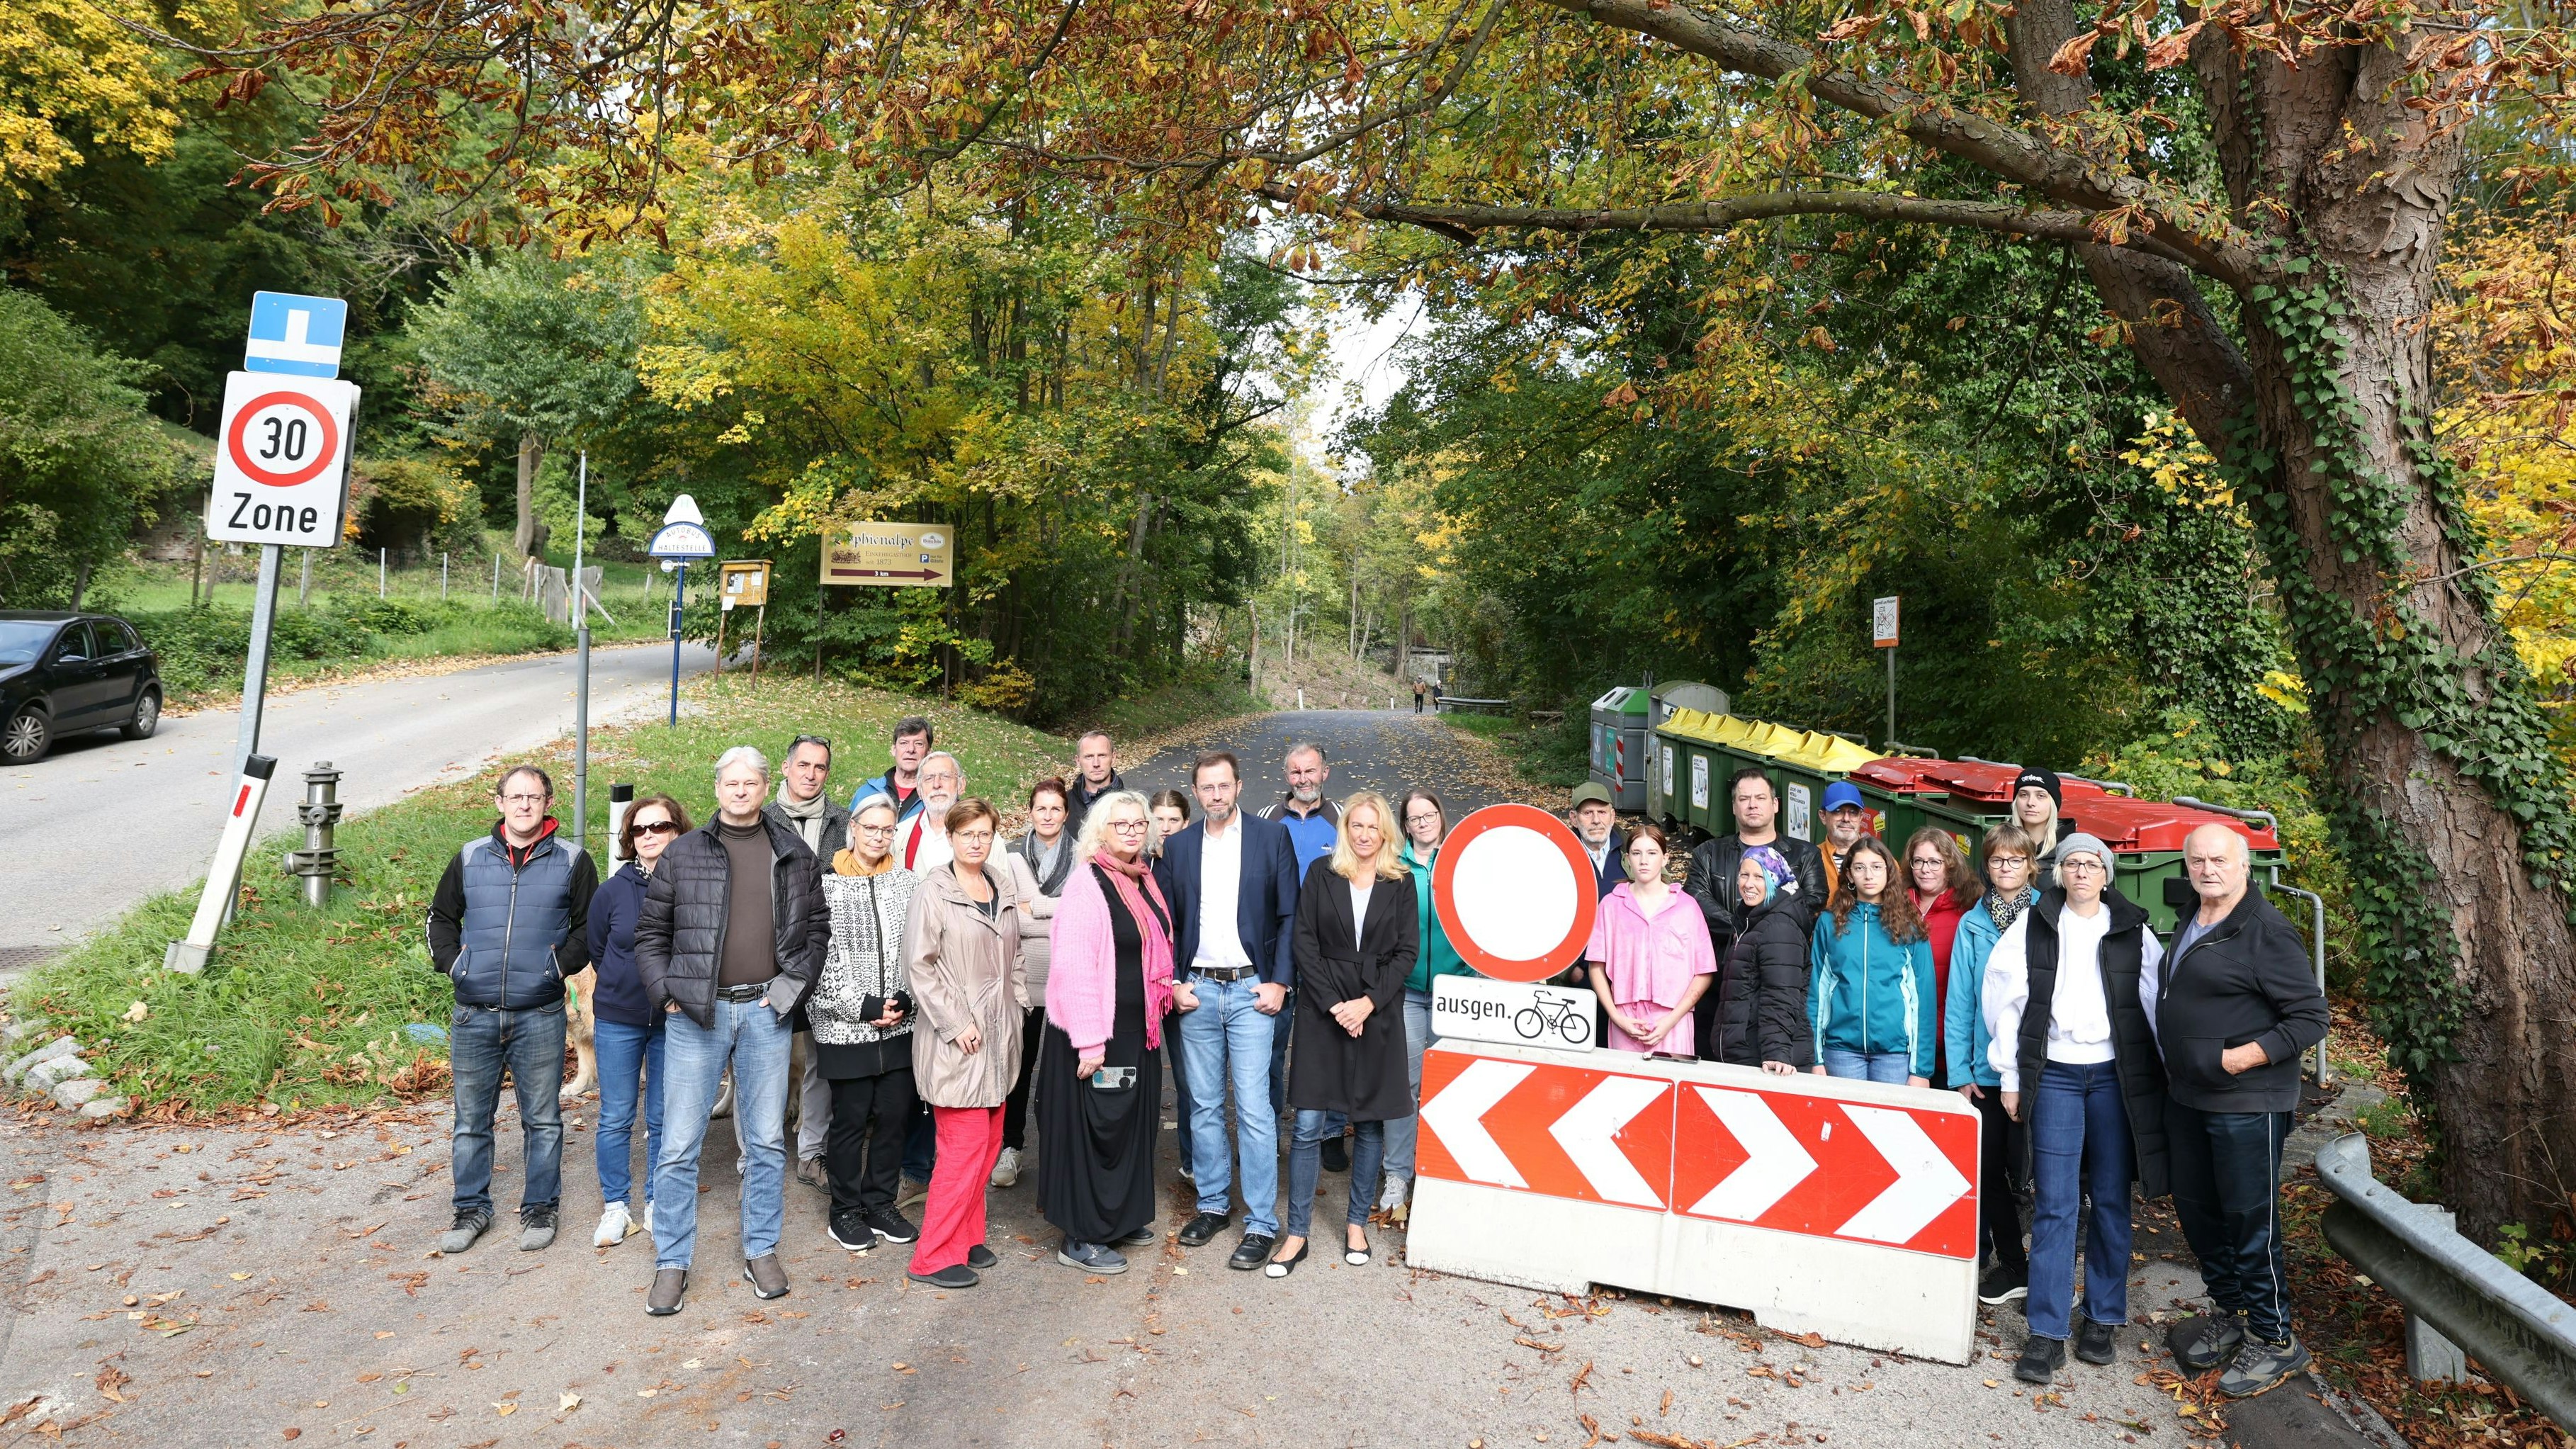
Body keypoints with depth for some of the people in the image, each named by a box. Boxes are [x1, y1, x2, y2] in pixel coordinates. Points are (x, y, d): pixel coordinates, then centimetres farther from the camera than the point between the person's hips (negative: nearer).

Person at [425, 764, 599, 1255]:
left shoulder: (572, 861, 1)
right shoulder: (470, 858, 7)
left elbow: (590, 925, 6)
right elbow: (441, 916, 18)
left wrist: (562, 964, -6)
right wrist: (451, 962, 4)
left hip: (540, 1016, -2)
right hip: (474, 1015, 2)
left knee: (542, 1120, 7)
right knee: (471, 1120, 11)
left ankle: (539, 1207, 20)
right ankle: (472, 1208, 26)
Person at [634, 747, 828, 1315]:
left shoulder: (794, 853, 6)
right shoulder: (684, 853, 2)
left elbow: (817, 927, 10)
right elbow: (650, 932, 6)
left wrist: (792, 985, -1)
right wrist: (666, 993, -5)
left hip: (765, 1012, 1)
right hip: (695, 1013, -1)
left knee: (767, 1141, 10)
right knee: (679, 1144, 3)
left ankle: (761, 1251, 24)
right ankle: (672, 1262, 17)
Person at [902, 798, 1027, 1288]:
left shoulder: (1004, 888, 10)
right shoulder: (934, 891, -9)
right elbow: (918, 964, -13)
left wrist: (1019, 1005, 10)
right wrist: (956, 1024, -16)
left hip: (999, 1036, 7)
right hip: (956, 1040, -7)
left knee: (989, 1142, 12)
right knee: (966, 1142, -7)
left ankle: (967, 1238, 25)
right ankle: (933, 1257, 4)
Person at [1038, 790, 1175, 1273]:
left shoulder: (1143, 880, 8)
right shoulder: (1087, 883, -17)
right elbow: (1073, 967, -21)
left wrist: (1169, 990, 11)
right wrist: (1089, 1042, -22)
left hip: (1138, 1029, 8)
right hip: (1097, 1033, -8)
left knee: (1133, 1122, 17)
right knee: (1094, 1128, 1)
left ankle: (1120, 1218, 33)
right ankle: (1081, 1238, 15)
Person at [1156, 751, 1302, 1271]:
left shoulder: (1272, 837, 0)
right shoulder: (1177, 847, 8)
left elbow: (1290, 915, -1)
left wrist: (1279, 982, -7)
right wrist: (1173, 983, 1)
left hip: (1252, 989, -3)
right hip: (1196, 991, 3)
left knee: (1254, 1108, -4)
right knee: (1204, 1106, 11)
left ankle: (1261, 1224, 4)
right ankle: (1212, 1204, 25)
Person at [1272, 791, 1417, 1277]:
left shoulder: (1401, 882, 4)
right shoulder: (1321, 874, 2)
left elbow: (1407, 950, 1)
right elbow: (1305, 943, -1)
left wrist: (1368, 1003, -10)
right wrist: (1333, 1004, -10)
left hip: (1377, 1014, 1)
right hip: (1323, 1012, -1)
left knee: (1371, 1124, 9)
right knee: (1309, 1125, -2)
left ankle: (1357, 1222, 25)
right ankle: (1297, 1234, 7)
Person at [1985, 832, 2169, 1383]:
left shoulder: (2133, 930, 4)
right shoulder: (2034, 926, 2)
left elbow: (2158, 1003, 3)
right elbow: (2008, 1000, 2)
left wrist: (2175, 1073, 0)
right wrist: (2011, 1077, 1)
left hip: (2116, 1074, 1)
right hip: (2055, 1074, -1)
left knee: (2110, 1200, 8)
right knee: (2054, 1205, -2)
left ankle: (2104, 1320, 22)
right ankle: (2048, 1333, 2)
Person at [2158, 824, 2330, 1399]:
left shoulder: (2267, 932, -14)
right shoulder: (2189, 928, 12)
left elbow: (2311, 1017, -15)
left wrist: (2245, 1057, -22)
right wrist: (2176, 1066, 14)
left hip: (2246, 1103, -8)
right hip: (2187, 1098, 8)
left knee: (2251, 1219, 0)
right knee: (2196, 1211, 16)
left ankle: (2273, 1338, 15)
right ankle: (2230, 1313, 32)